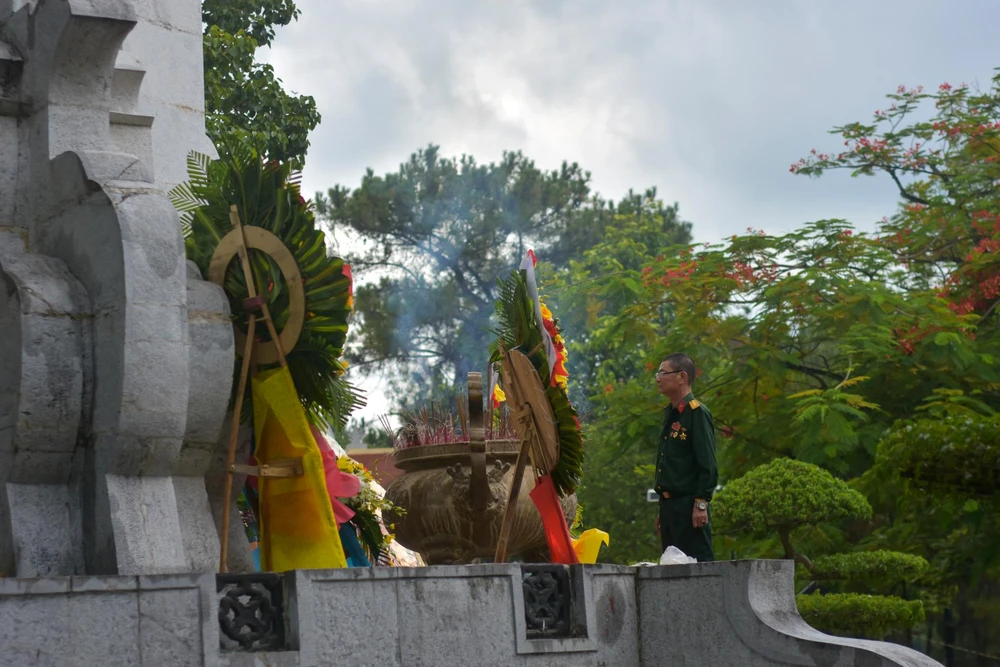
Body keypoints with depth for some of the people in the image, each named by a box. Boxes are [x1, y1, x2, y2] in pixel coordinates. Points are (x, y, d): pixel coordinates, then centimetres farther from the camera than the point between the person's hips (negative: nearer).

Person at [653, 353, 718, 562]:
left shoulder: (697, 413, -10)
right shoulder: (670, 414, 16)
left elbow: (708, 465, -16)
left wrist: (701, 504, -19)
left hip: (689, 505, -9)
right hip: (669, 504, 9)